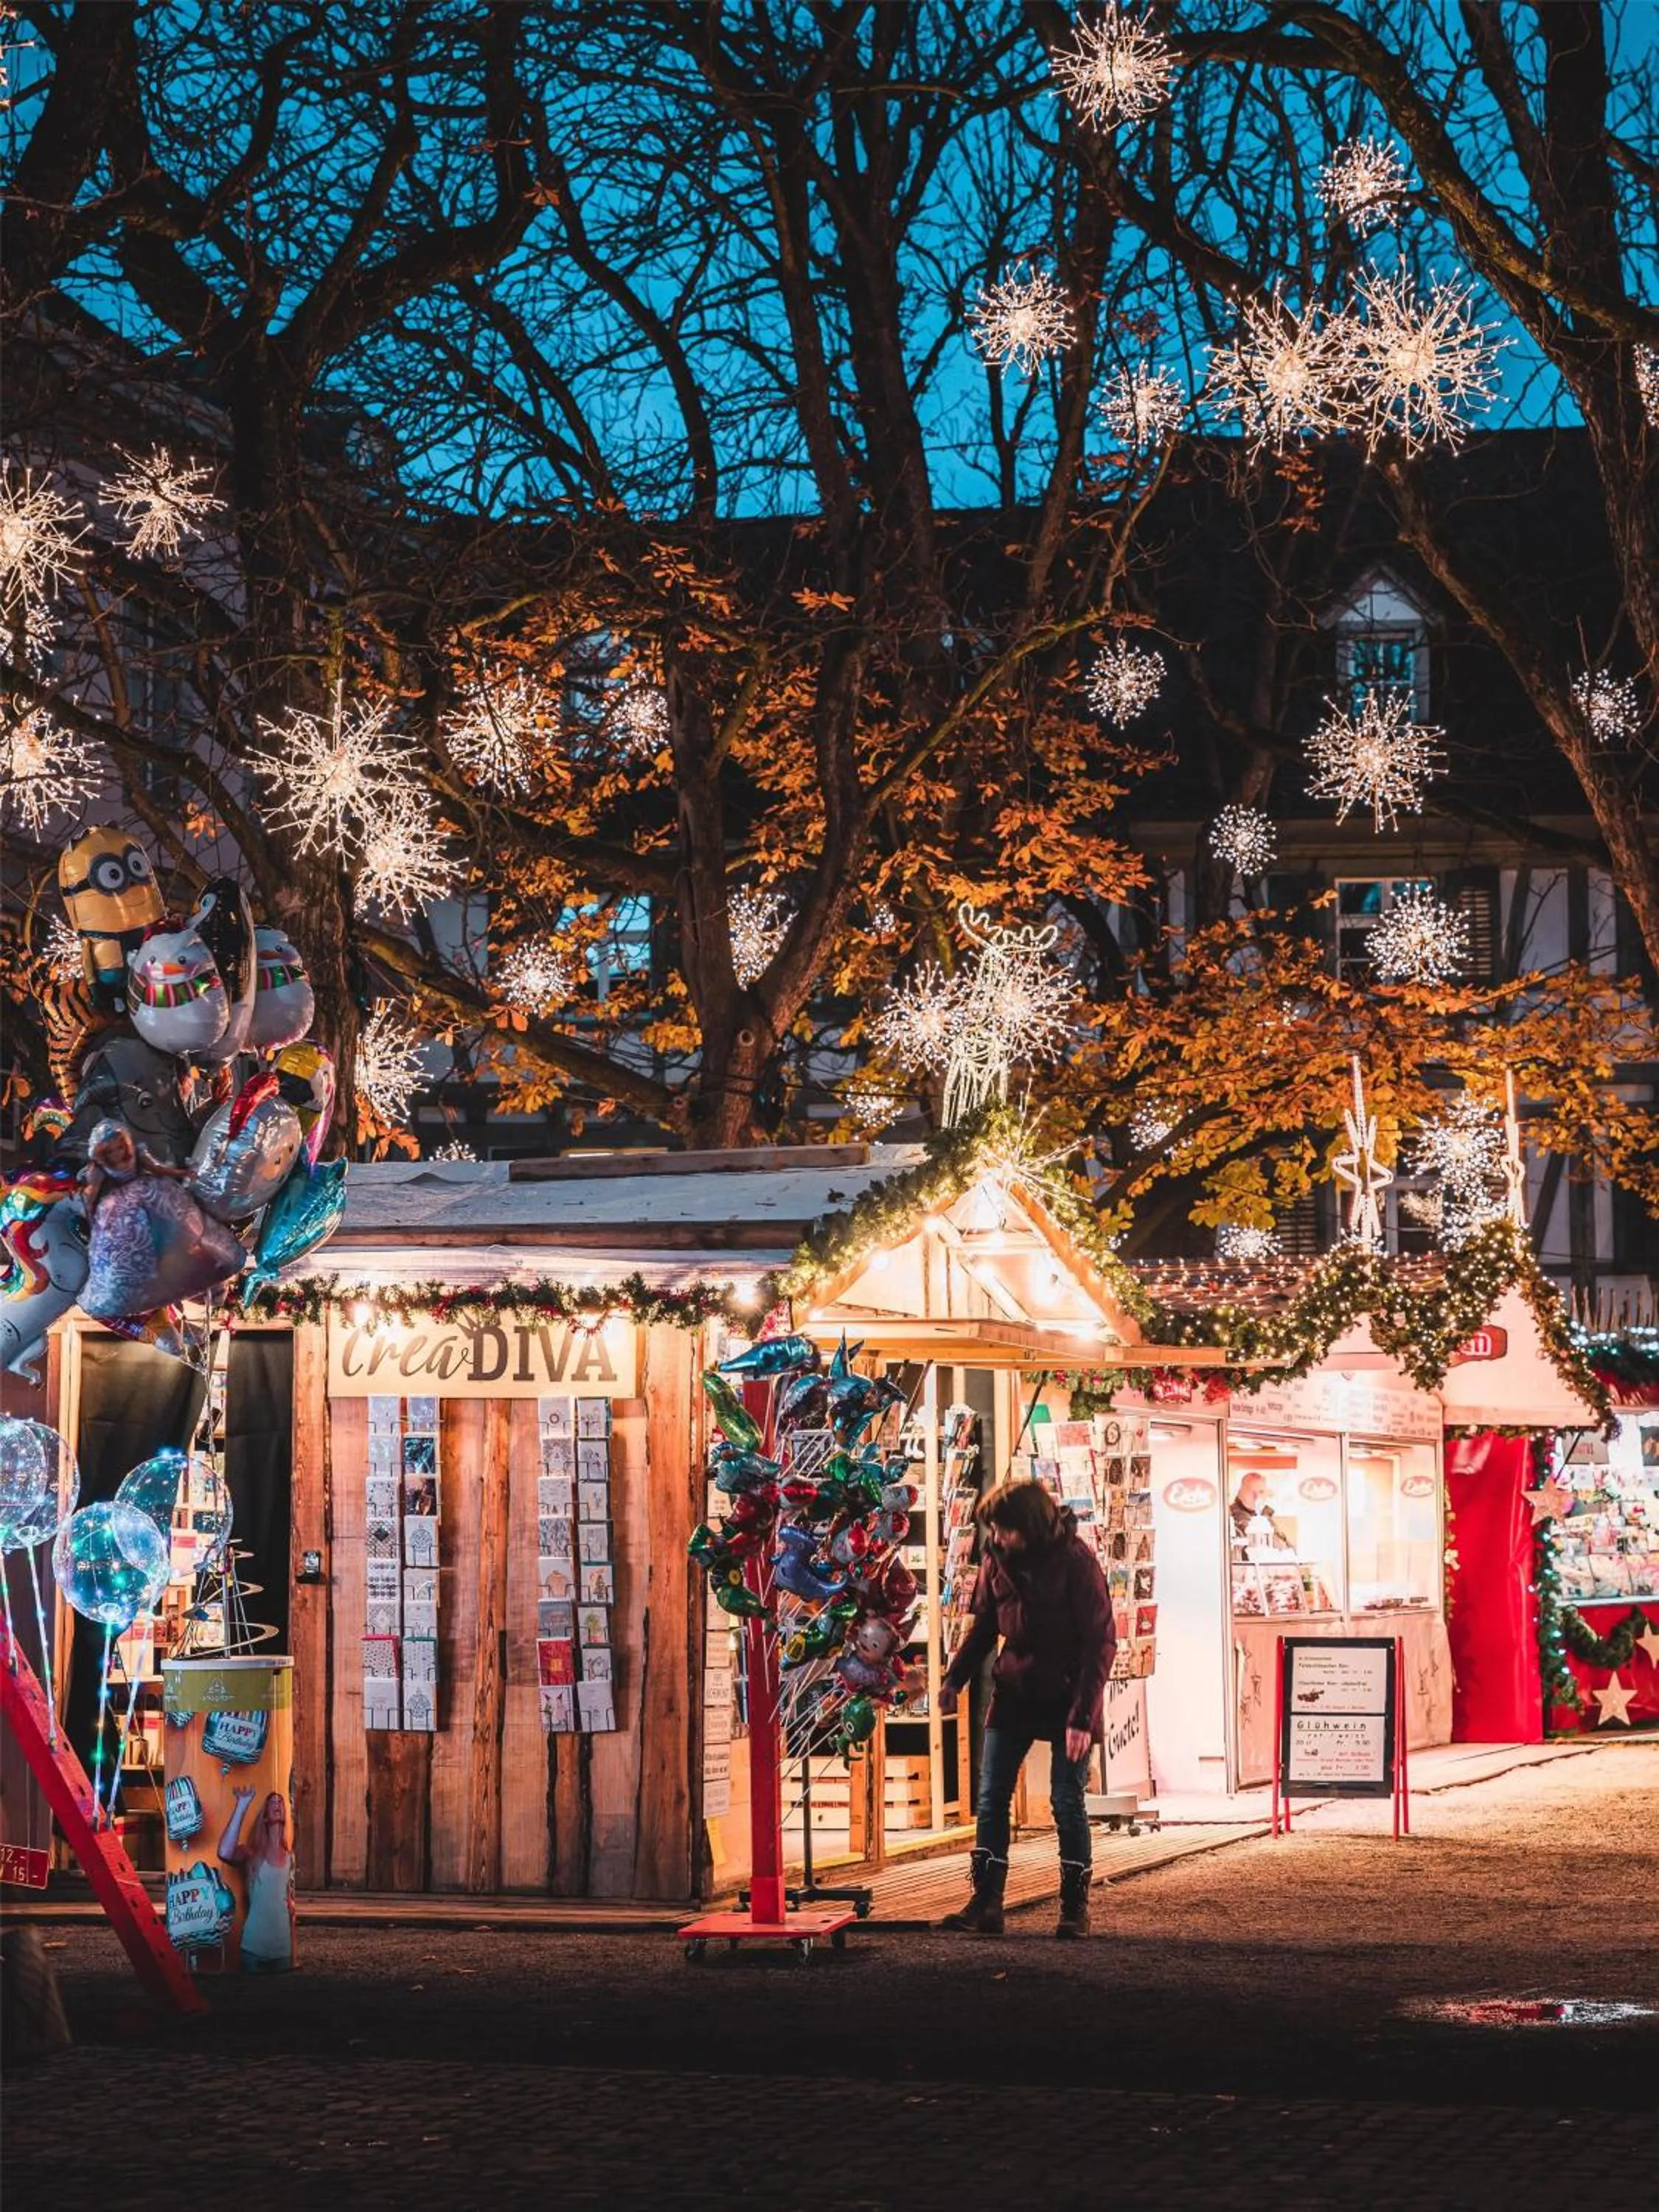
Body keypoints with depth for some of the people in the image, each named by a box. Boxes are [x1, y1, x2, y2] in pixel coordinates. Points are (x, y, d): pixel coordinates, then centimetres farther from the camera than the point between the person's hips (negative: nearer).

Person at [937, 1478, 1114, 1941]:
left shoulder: (1076, 1563, -16)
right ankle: (985, 1904, 4)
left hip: (1066, 1698, -5)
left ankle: (1075, 1908, 10)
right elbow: (984, 1625, 12)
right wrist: (955, 1678, -2)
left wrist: (1082, 1716, -20)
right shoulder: (998, 1560, 0)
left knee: (1067, 1802, -1)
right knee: (991, 1798, 1)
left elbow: (1100, 1642, -15)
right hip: (1013, 1694, 5)